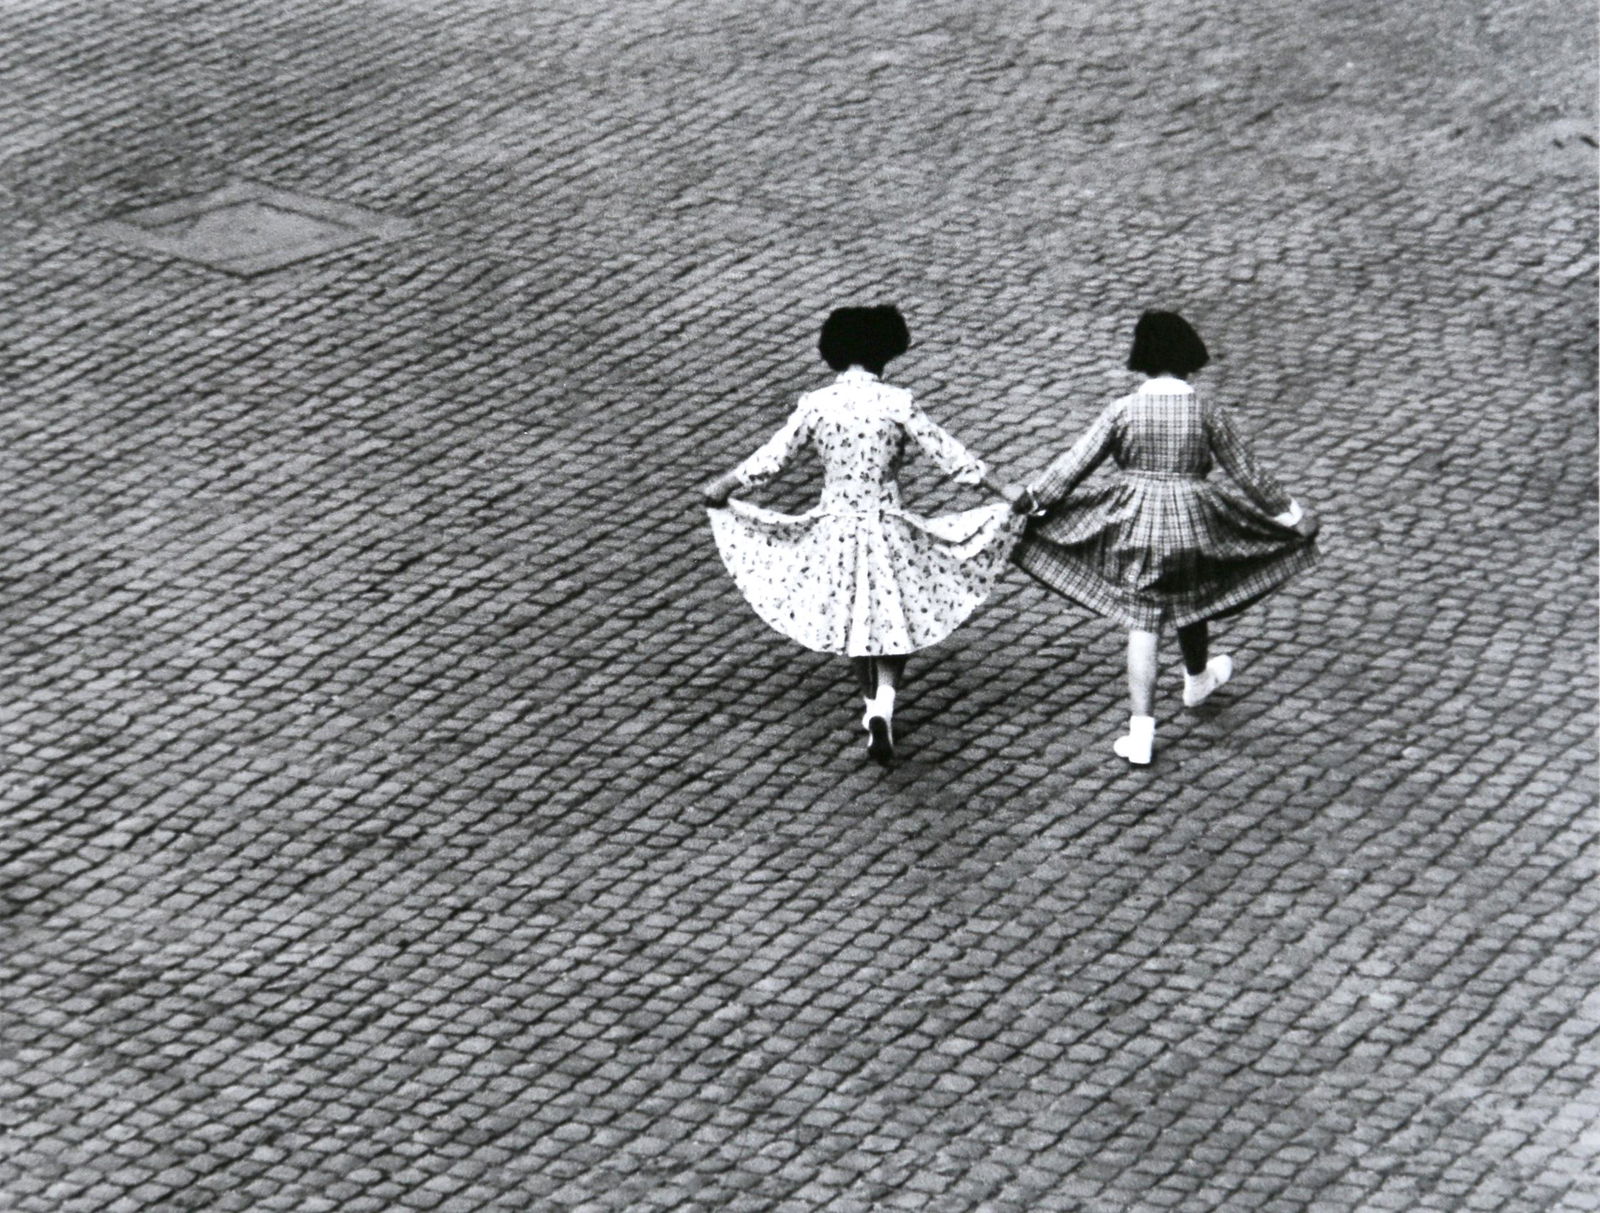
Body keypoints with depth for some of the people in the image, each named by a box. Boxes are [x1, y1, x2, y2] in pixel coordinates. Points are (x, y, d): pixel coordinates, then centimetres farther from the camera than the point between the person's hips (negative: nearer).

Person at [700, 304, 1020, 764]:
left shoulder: (814, 405, -6)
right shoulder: (896, 403, -11)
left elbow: (770, 458, 1)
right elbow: (950, 457, -9)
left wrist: (722, 486, 17)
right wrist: (1008, 494, -2)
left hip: (832, 531, 2)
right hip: (887, 533, -2)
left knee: (852, 621, 21)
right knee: (894, 623, 11)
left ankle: (873, 705, 34)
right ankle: (883, 705, -11)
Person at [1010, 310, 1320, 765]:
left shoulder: (1122, 411, -7)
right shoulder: (1206, 412, -6)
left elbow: (1074, 464, -4)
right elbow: (1246, 470, 0)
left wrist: (1027, 501, 6)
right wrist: (1287, 512, 12)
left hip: (1134, 524, -1)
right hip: (1192, 523, 1)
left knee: (1141, 624, 2)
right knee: (1191, 607, 26)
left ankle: (1141, 730, -4)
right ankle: (1197, 679, 54)